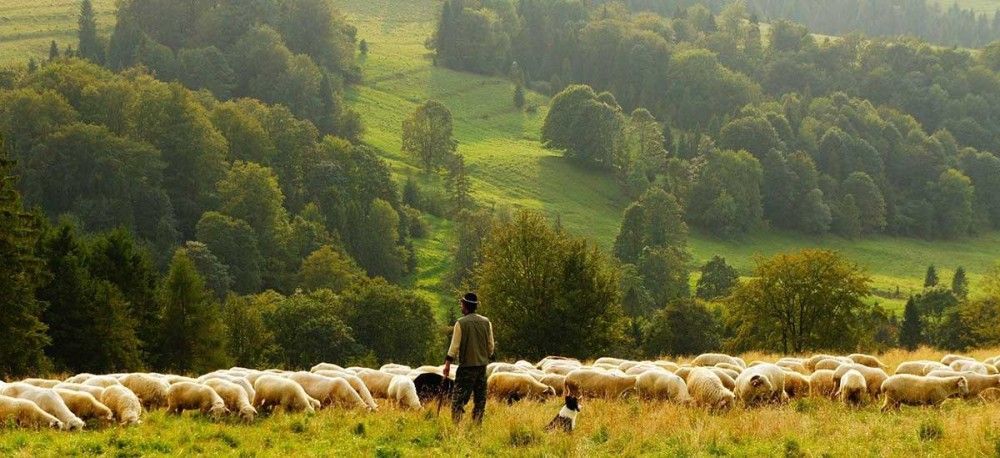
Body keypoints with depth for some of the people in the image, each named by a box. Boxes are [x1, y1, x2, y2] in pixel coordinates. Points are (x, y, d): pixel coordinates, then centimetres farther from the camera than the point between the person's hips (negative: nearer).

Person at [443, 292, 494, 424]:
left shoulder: (461, 323, -9)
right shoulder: (486, 322, 5)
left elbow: (454, 345, -10)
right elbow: (491, 345, 9)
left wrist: (448, 364, -6)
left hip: (466, 365, -5)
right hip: (482, 364, 5)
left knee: (458, 398, -5)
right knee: (480, 398, 11)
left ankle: (456, 423, -13)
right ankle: (477, 423, 10)